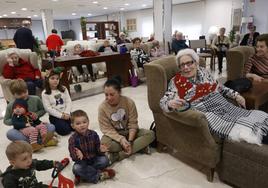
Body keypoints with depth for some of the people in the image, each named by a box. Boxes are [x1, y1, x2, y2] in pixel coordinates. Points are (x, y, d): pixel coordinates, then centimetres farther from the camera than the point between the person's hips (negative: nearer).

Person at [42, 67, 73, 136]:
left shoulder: (63, 89, 5)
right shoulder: (45, 93, -7)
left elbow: (69, 102, 1)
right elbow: (48, 108, -11)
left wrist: (67, 113, -14)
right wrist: (61, 115, -17)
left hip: (66, 114, 4)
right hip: (55, 116, -3)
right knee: (65, 130, -20)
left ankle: (66, 124, 14)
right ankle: (55, 126, 11)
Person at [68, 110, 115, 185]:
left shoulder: (93, 134, -8)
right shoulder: (73, 139, -15)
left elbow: (97, 148, -1)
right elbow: (73, 156, -17)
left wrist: (100, 150, -25)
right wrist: (78, 156, -41)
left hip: (94, 159, 2)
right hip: (82, 161, -2)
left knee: (104, 160, -23)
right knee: (76, 168, -31)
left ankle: (81, 176, -16)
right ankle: (99, 174, -16)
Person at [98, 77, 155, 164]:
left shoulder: (129, 102, -17)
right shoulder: (102, 107, -18)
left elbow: (133, 124, -13)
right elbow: (107, 129, -17)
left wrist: (130, 141, -25)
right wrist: (121, 139, -31)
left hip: (129, 132, 2)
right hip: (114, 135, -1)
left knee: (150, 134, -23)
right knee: (104, 142, -34)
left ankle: (117, 156, -27)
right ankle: (139, 147, -21)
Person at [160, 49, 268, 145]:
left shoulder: (203, 72, 11)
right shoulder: (176, 82, -5)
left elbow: (219, 87, 22)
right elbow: (164, 102, -15)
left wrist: (236, 95, 10)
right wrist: (171, 104, -38)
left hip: (221, 105, 7)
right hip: (204, 111, -6)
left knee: (258, 117, -7)